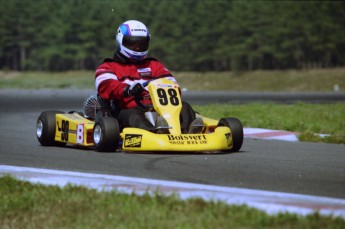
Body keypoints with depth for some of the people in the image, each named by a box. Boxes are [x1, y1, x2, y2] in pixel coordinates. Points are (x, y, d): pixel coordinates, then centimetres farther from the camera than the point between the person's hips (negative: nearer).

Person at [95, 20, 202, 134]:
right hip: (129, 110, -4)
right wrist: (127, 89, -26)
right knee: (132, 115, -38)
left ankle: (190, 130, -55)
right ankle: (155, 132, -71)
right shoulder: (108, 67, 20)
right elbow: (105, 86, -4)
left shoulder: (154, 65, 32)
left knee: (184, 107, -21)